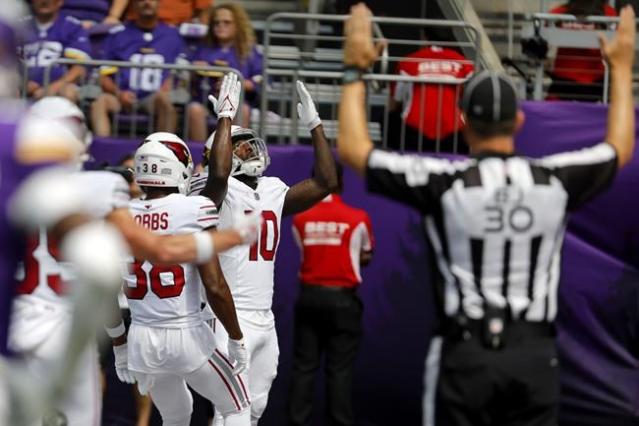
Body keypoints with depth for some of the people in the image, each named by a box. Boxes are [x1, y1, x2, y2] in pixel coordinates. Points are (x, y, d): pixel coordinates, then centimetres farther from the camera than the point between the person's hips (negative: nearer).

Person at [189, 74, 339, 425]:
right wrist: (226, 116, -25)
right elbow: (218, 173, -33)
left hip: (264, 319, 8)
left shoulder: (273, 192, 12)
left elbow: (325, 183, 9)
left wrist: (314, 124, 7)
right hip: (230, 317, -8)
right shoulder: (219, 192, -9)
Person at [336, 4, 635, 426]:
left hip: (466, 354, -2)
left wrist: (355, 71, 11)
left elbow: (353, 148, 1)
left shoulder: (444, 183, -9)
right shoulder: (555, 181, -2)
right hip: (535, 355, 2)